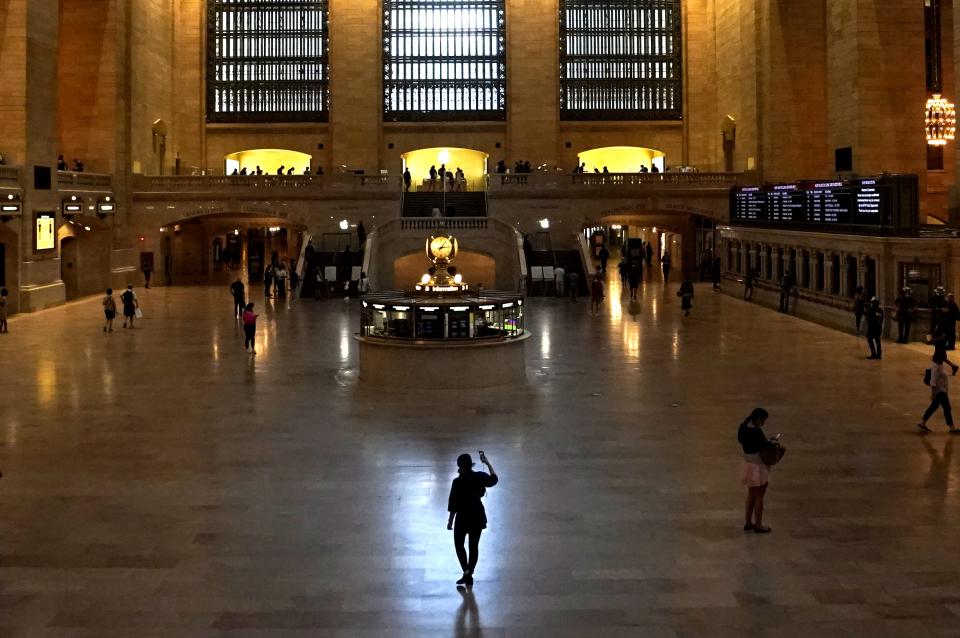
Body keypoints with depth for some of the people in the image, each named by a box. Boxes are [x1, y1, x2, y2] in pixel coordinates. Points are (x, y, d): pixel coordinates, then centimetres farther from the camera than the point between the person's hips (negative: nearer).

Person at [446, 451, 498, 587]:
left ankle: (466, 571, -4)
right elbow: (494, 479, 15)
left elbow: (453, 504, -13)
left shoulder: (457, 482, -16)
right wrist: (488, 464, 21)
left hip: (463, 517, -4)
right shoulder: (479, 477, -5)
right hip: (478, 517, 4)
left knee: (459, 545, 13)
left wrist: (450, 520, -4)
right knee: (474, 546, 14)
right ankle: (469, 576, 18)